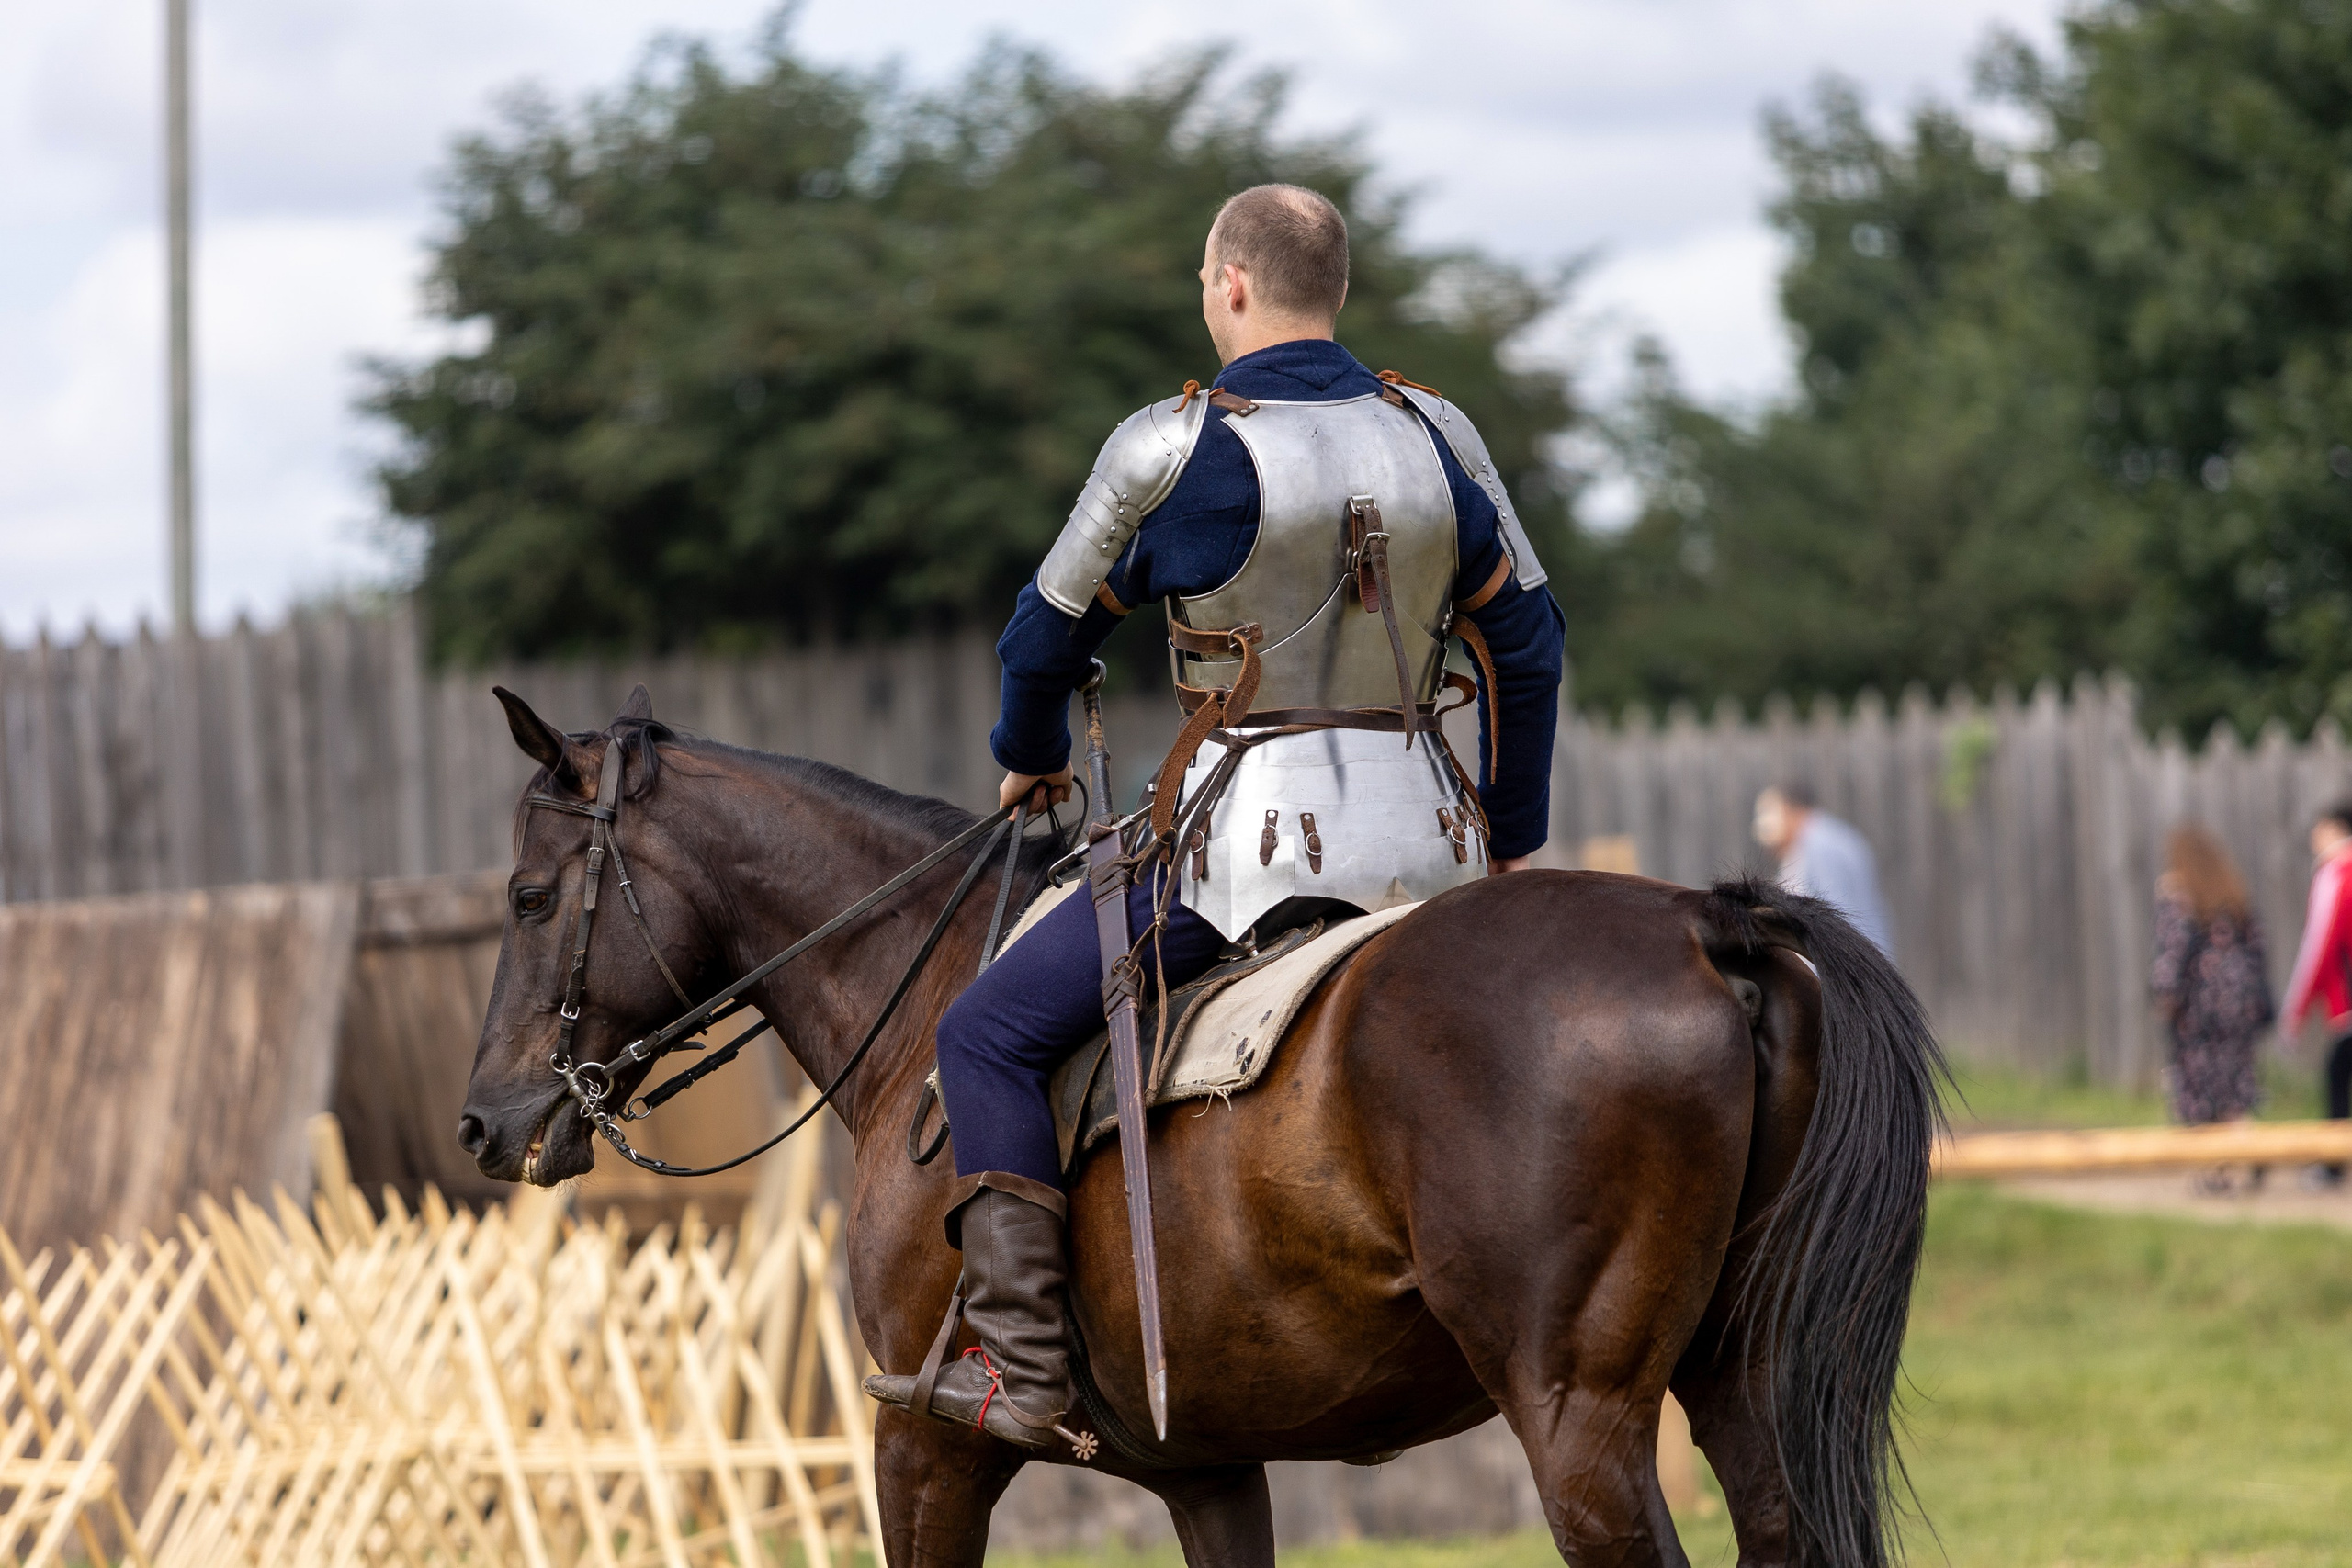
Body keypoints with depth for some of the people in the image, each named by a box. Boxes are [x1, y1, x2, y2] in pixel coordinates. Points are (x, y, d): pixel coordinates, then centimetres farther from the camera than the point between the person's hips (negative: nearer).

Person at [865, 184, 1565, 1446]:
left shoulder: (1172, 449, -9)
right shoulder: (1435, 435, 5)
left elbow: (1053, 629, 4)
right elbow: (1526, 641, 14)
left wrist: (1030, 753, 26)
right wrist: (1510, 840, 26)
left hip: (1255, 840, -5)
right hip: (1426, 841, 5)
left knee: (989, 1038, 4)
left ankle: (1022, 1368, -5)